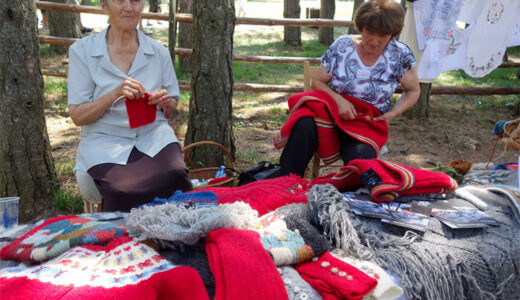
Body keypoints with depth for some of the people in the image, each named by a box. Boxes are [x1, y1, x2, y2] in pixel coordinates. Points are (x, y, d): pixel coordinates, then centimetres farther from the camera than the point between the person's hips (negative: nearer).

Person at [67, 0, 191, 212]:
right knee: (123, 189, -32)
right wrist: (115, 94, -18)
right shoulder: (82, 51, 2)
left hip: (153, 133, 2)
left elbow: (173, 105, 19)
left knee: (174, 176, -29)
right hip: (105, 139, -2)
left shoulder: (159, 52, 9)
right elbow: (77, 116, -2)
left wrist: (166, 102, -5)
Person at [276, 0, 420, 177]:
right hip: (332, 108, 1)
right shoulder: (342, 46, 0)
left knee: (361, 156, -35)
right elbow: (317, 81, 7)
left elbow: (413, 91, 13)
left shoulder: (400, 54, 0)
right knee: (304, 126, -34)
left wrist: (393, 113, -6)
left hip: (366, 123, 0)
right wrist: (339, 100, -13)